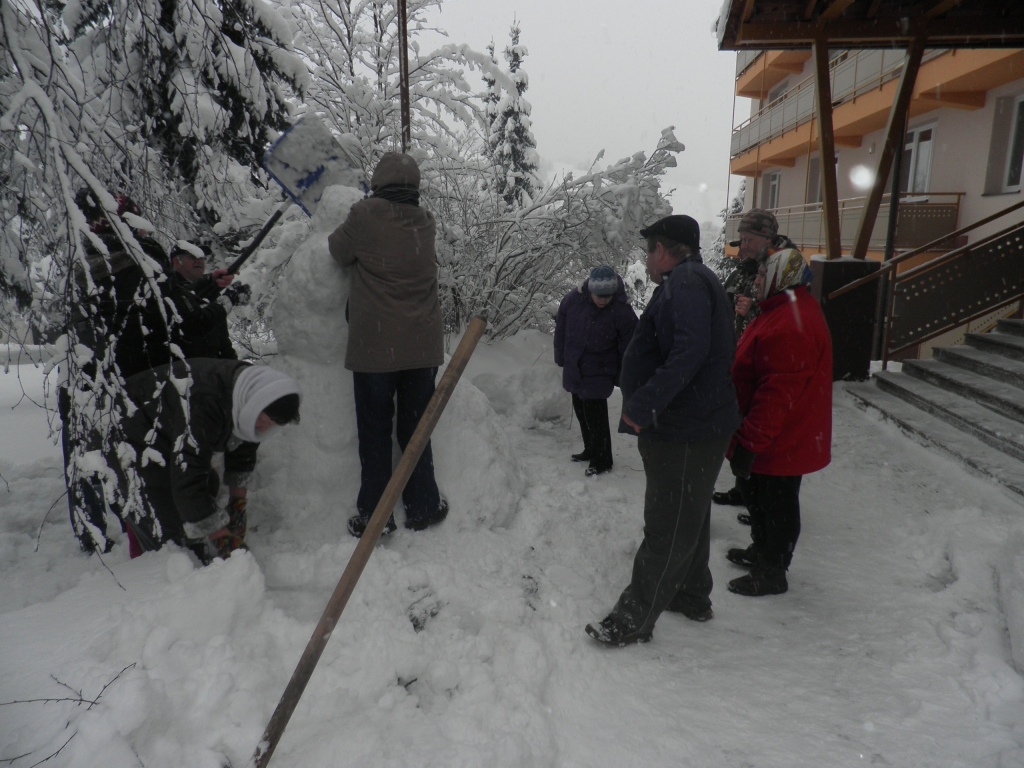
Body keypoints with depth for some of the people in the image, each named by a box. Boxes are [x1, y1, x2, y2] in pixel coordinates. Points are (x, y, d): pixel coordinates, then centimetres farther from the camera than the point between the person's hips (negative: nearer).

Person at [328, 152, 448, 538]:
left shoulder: (365, 215, -10)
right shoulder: (425, 222, 4)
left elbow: (339, 252, 5)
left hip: (374, 345, -3)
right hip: (422, 344, 4)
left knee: (374, 431, 9)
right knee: (415, 428, 15)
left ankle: (373, 515, 17)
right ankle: (423, 507, 24)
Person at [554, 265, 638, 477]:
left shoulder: (622, 311, -21)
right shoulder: (572, 299, -11)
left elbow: (627, 349, -12)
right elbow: (560, 331, 5)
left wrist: (622, 378, -7)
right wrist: (561, 359, 11)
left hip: (599, 374, -5)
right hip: (574, 370, 5)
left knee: (595, 416, -8)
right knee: (581, 412, 17)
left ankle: (602, 460, 8)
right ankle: (591, 450, 35)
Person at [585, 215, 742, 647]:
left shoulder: (685, 283, -15)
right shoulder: (694, 281, 18)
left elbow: (690, 350, -31)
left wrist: (646, 403, -31)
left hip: (686, 432, -11)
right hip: (696, 425, 11)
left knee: (668, 527, -2)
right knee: (687, 518, 22)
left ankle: (633, 621, 7)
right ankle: (692, 596, 38)